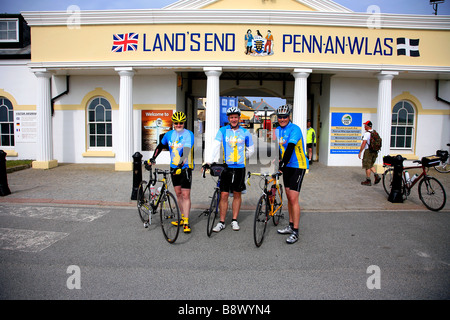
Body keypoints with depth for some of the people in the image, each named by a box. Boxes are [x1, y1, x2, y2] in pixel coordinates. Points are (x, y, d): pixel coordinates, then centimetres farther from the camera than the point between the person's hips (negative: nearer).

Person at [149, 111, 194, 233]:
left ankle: (186, 222, -4)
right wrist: (153, 158, 12)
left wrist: (180, 165, -37)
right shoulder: (169, 134, 5)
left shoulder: (188, 134, -13)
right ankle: (183, 217, 25)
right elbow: (160, 146, 21)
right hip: (174, 167, 6)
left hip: (185, 167, -6)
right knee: (178, 193, 12)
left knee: (185, 195, -8)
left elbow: (186, 151, -25)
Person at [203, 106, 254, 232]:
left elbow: (250, 150, 15)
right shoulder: (223, 131, 1)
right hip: (226, 167, -1)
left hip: (240, 168, 1)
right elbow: (215, 147, -7)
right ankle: (221, 222, 9)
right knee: (224, 195, -1)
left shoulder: (245, 132, 4)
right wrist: (208, 162, -15)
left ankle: (234, 220, 21)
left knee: (237, 194, 9)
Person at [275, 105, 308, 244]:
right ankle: (291, 225, 24)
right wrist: (280, 162, 11)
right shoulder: (278, 130, 8)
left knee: (293, 198, -11)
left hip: (298, 166, -8)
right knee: (289, 197, 12)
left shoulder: (295, 129, -17)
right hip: (286, 166, 8)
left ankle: (295, 232, -4)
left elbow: (290, 148, -27)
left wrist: (282, 164, -33)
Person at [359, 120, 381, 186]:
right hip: (375, 151, 8)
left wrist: (360, 152, -16)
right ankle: (376, 176, 4)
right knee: (370, 165, 21)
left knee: (367, 166, 1)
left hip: (368, 151, -8)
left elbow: (363, 143, -19)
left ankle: (368, 181, 6)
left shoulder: (366, 133, -13)